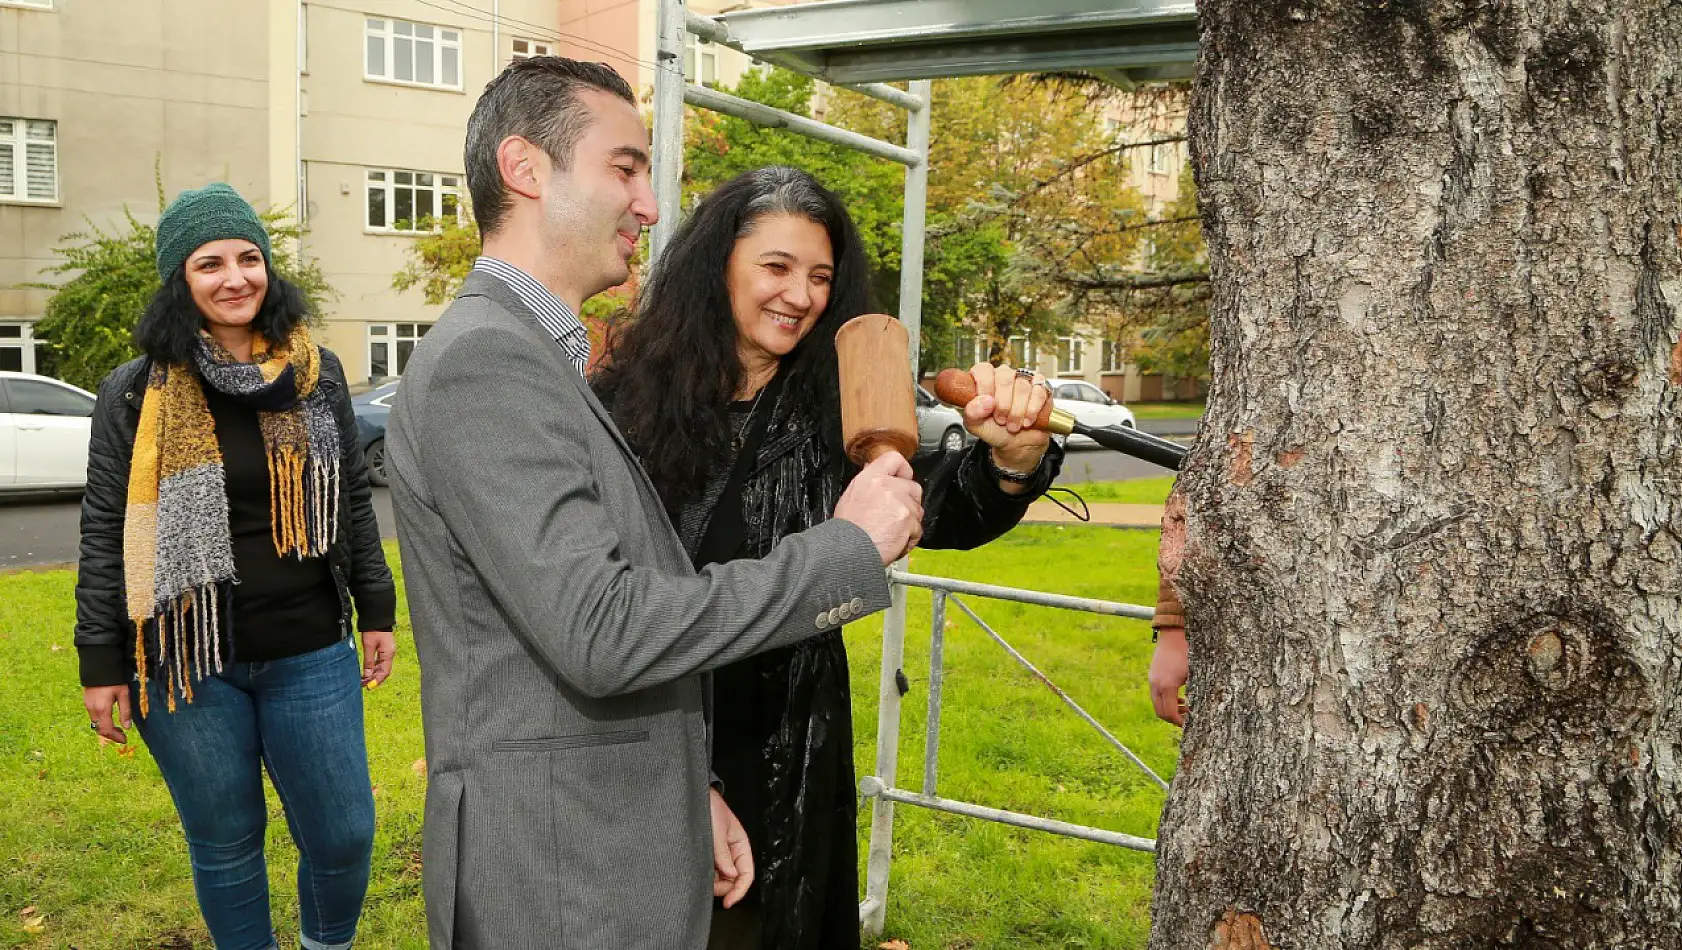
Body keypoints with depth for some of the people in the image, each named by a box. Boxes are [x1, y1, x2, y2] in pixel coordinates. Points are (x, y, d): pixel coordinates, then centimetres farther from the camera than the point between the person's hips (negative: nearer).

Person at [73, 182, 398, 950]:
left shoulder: (318, 375, 4)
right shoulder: (137, 393, -3)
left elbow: (354, 501, 10)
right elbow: (104, 533, -1)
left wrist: (377, 611, 10)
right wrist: (100, 661, -3)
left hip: (311, 657, 2)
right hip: (188, 660, -2)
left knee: (343, 837, 6)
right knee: (224, 845, 11)